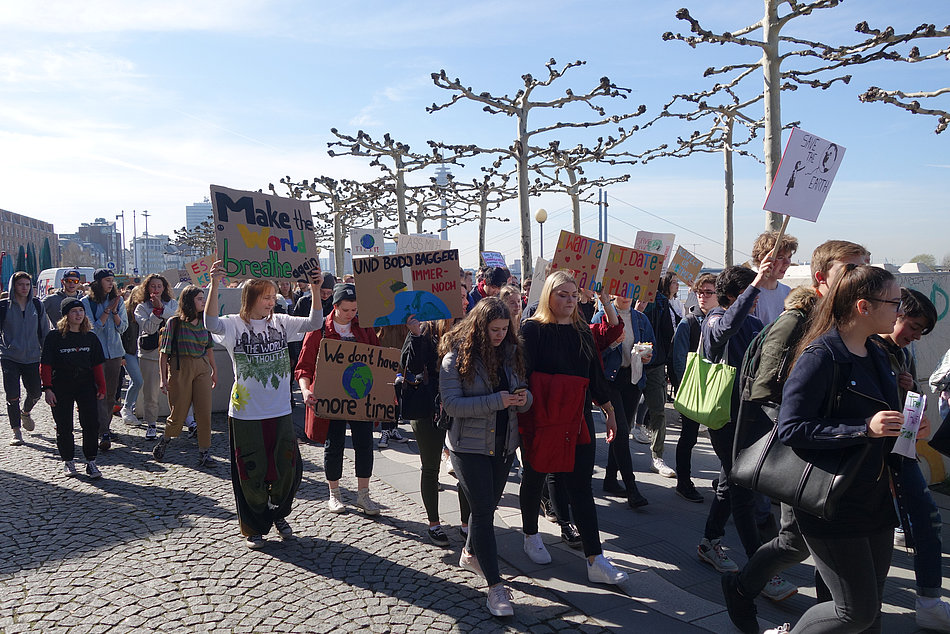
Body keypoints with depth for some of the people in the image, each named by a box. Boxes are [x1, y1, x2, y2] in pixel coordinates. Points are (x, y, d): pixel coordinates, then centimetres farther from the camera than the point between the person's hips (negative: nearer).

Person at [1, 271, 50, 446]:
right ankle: (16, 431, 5)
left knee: (35, 392, 10)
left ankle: (25, 413, 43)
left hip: (32, 357, 3)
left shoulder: (36, 305, 6)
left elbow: (44, 331, 12)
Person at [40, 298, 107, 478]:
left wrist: (101, 387, 6)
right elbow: (45, 365, -1)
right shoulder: (54, 337, -2)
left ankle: (91, 462, 3)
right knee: (64, 426, 4)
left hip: (86, 384, 2)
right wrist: (48, 388, -9)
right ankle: (68, 461, 21)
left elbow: (97, 365, 12)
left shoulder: (90, 337, 8)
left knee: (91, 423, -6)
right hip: (61, 387, -2)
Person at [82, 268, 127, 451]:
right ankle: (104, 434, -14)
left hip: (115, 352, 4)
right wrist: (107, 311, -14)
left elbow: (122, 327, 4)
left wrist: (114, 312, -11)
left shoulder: (118, 300, 8)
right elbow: (92, 328, -10)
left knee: (111, 393, 9)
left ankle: (105, 427, 24)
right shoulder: (86, 302, -4)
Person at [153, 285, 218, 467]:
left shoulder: (204, 322, 9)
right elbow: (163, 352, -5)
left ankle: (204, 453, 7)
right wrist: (163, 378, -9)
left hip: (202, 368, 4)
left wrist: (214, 370, 19)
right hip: (180, 369, -4)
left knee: (204, 413, -1)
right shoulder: (174, 322, -5)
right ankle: (164, 440, 32)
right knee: (178, 414, 3)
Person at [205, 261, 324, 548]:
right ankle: (254, 528, 29)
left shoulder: (280, 322, 4)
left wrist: (315, 291, -20)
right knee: (252, 473, 7)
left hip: (280, 412, 4)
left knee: (288, 470, 10)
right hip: (246, 414, -3)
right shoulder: (234, 325, -7)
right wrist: (214, 285, -40)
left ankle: (278, 514, 38)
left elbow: (314, 323, -6)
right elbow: (211, 323, -28)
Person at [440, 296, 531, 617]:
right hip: (469, 446, -5)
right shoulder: (457, 358, -13)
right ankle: (495, 587, 2)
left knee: (487, 505, 19)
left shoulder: (510, 352, 2)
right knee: (483, 510, -6)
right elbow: (452, 404, -20)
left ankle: (471, 554, 44)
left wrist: (524, 398, -15)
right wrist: (497, 401, -27)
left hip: (504, 445, 6)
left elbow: (523, 390, 10)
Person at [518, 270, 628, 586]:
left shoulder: (583, 331, 9)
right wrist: (520, 415, -14)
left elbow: (596, 375, 15)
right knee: (534, 477, 14)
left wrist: (609, 412, 17)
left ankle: (595, 561, 2)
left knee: (581, 486, 1)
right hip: (540, 418, -3)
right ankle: (531, 536, 37)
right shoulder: (532, 330, -7)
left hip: (578, 419, 4)